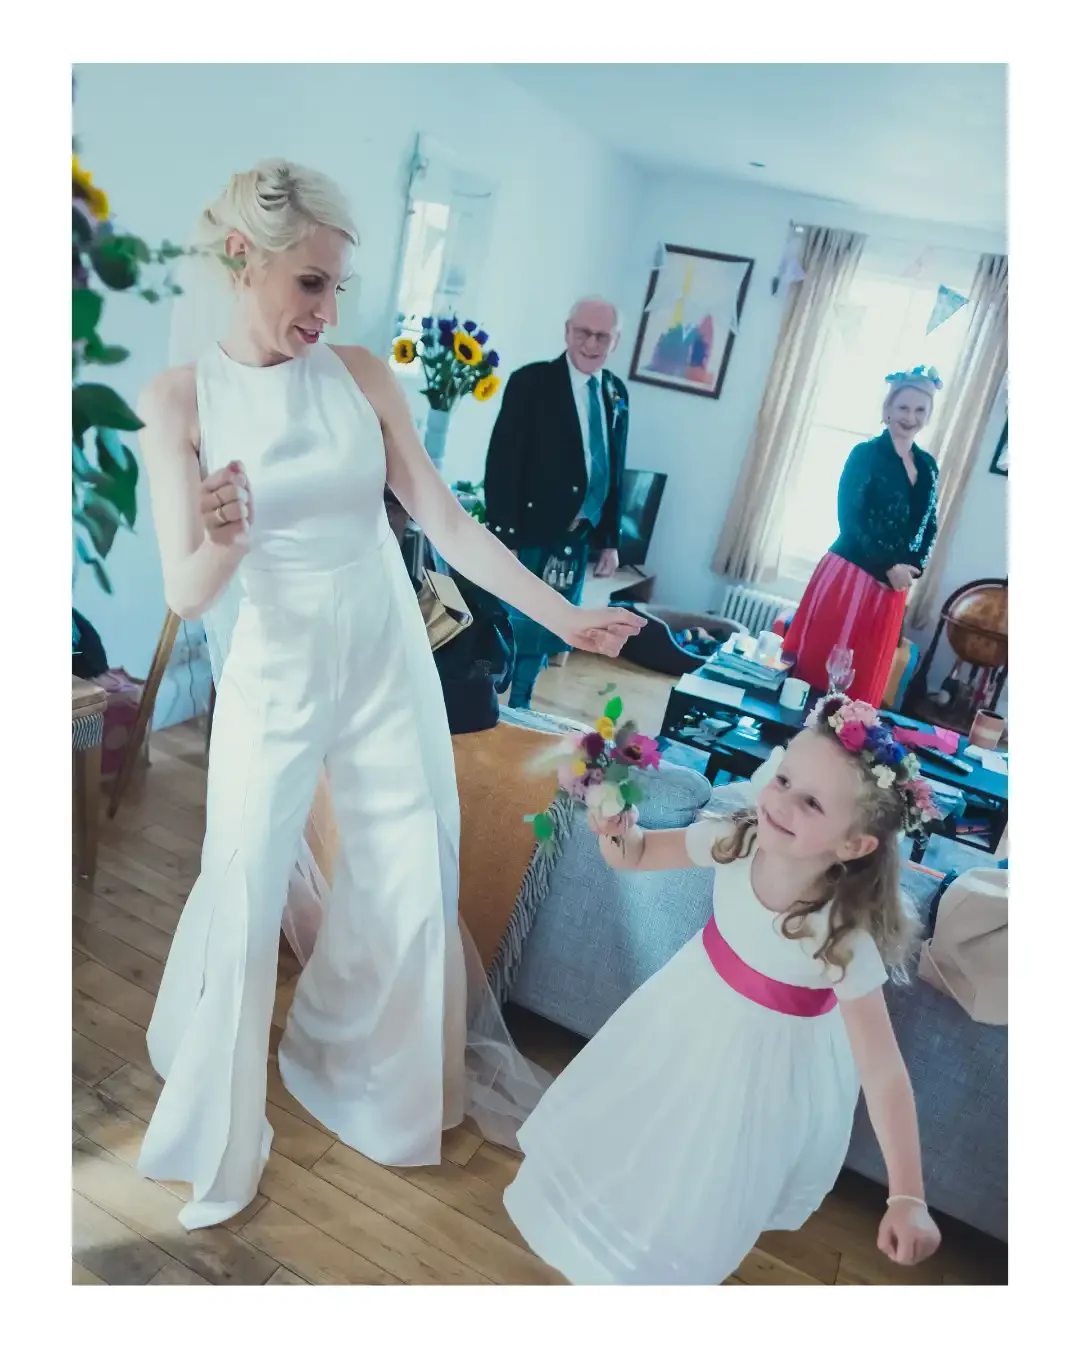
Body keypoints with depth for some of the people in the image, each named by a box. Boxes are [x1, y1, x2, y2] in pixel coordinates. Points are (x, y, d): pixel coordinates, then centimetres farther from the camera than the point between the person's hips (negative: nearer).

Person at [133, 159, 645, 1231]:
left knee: (409, 888, 8)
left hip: (386, 665, 2)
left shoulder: (361, 374, -3)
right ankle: (216, 1129, 33)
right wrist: (223, 544, -34)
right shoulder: (180, 398, -7)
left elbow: (446, 520, -3)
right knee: (243, 889, 5)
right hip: (273, 679, -2)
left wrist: (563, 616, -7)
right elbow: (185, 594, -11)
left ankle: (368, 1080, 38)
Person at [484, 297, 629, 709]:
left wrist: (609, 540, 11)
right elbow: (501, 465, -14)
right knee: (507, 629, 3)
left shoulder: (616, 393, 9)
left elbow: (614, 471, 13)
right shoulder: (531, 382, -8)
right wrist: (503, 539, -19)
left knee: (544, 637, 14)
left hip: (579, 540, 5)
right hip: (531, 536, -5)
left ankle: (517, 709, 28)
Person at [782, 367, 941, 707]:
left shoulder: (928, 467, 11)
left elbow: (929, 526, 16)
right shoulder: (865, 454, -6)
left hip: (892, 583, 6)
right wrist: (889, 566, -15)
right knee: (819, 661, 0)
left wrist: (911, 568, -2)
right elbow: (849, 518, -12)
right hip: (849, 574, -5)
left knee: (866, 676, 12)